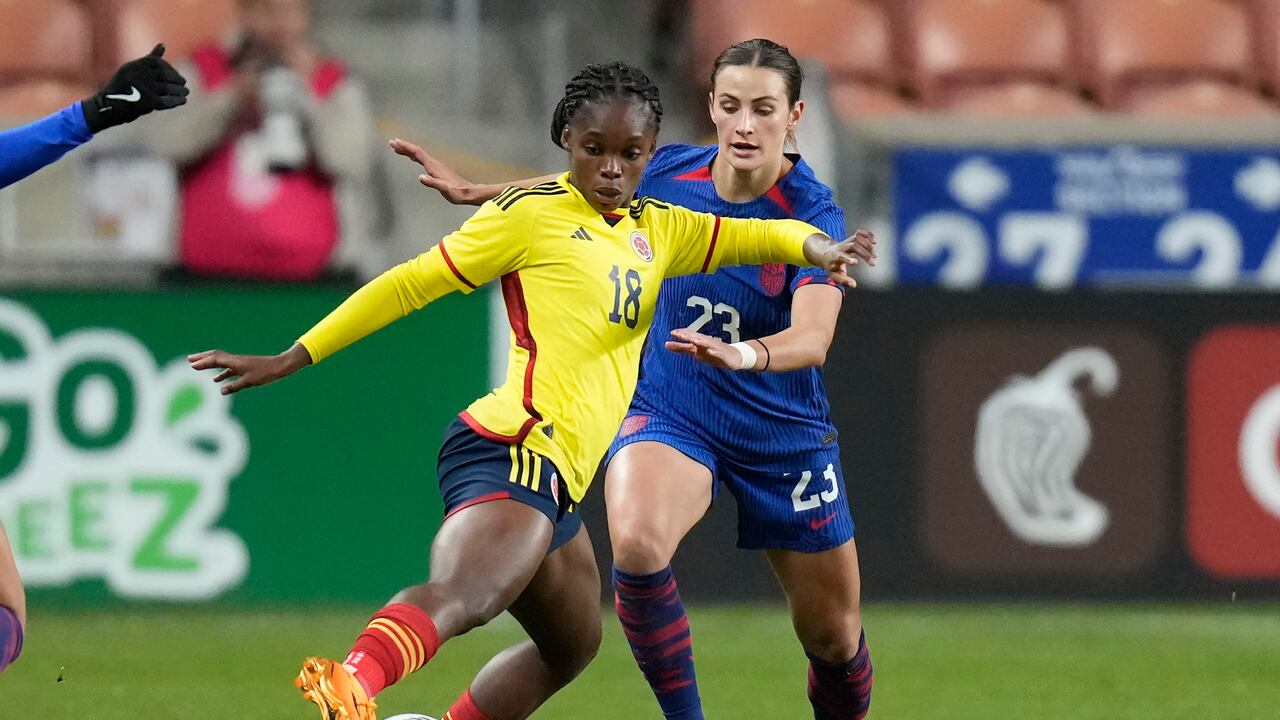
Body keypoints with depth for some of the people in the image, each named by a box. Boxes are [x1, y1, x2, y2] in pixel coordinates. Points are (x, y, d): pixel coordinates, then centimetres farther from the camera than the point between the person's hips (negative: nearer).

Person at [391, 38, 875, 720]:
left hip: (785, 434, -1)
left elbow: (812, 337, -35)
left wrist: (743, 354, -54)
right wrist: (475, 190, 12)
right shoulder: (667, 175, -8)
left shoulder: (812, 213, -19)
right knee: (636, 542, -32)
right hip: (670, 414, 1)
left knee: (835, 637, 7)